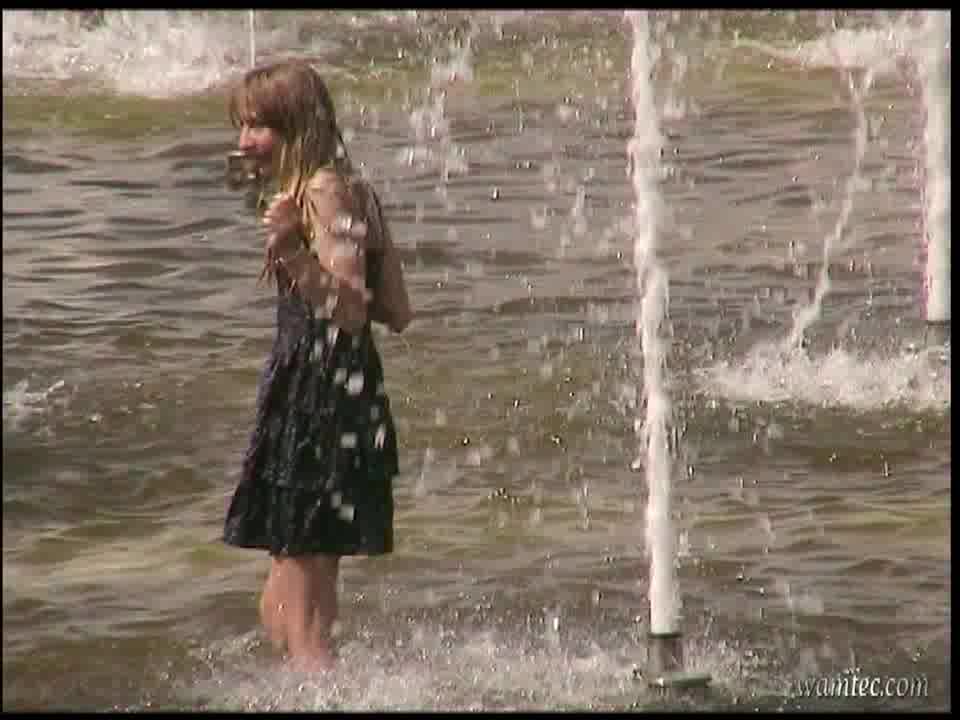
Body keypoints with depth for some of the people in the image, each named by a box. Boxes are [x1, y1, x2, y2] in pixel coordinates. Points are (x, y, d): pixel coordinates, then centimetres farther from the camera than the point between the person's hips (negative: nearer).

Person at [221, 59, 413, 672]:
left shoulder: (322, 191, -14)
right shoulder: (356, 192, 14)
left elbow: (349, 315, -22)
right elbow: (399, 314, 16)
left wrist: (294, 253, -34)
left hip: (324, 408, -10)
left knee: (299, 626, -7)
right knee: (285, 611, 16)